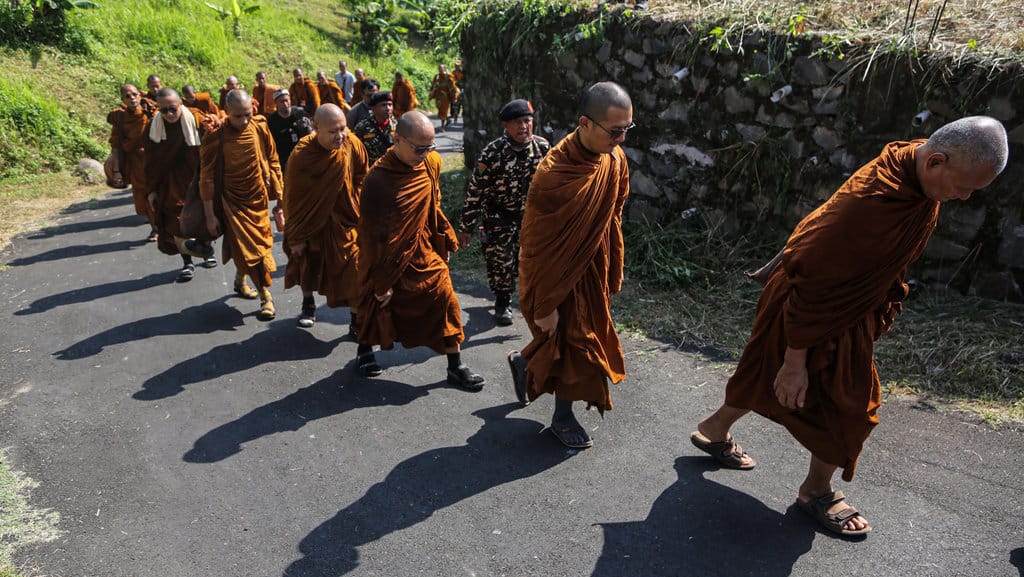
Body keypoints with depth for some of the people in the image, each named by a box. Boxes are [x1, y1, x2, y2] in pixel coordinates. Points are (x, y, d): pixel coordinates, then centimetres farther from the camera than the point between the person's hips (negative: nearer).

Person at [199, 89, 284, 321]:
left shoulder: (260, 129, -7)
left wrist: (279, 196, 6)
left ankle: (240, 281, 40)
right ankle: (265, 297, 4)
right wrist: (210, 215, -10)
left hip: (259, 199, 4)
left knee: (257, 243, 16)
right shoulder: (214, 138, -16)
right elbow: (207, 179, -11)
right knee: (250, 248, -6)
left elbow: (273, 163, 4)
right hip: (232, 201, -4)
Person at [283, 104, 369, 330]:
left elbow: (361, 176, 2)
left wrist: (356, 205, 1)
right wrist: (295, 238, -8)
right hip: (312, 220, 0)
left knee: (356, 270, -4)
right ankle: (308, 304, 48)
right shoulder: (301, 156, -24)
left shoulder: (352, 144, -19)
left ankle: (358, 320, 14)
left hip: (346, 219, 1)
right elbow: (293, 199, -14)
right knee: (308, 265, 20)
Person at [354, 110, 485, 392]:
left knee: (444, 300, 0)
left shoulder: (431, 163, -6)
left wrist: (445, 241, 12)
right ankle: (365, 348, 42)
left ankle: (455, 366, 11)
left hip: (423, 252, 5)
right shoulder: (378, 180, -24)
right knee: (377, 305, 14)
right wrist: (381, 282, -16)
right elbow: (373, 236, -20)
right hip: (387, 258, -5)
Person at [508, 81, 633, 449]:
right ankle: (563, 418, 31)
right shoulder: (554, 175, -29)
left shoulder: (615, 158, -8)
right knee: (571, 340, 6)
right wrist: (545, 306, -16)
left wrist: (613, 273, 12)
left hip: (592, 266, 7)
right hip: (558, 271, -7)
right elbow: (539, 247, -22)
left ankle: (523, 364, 46)